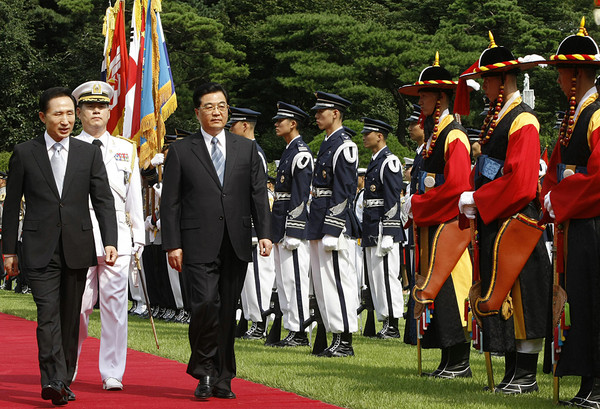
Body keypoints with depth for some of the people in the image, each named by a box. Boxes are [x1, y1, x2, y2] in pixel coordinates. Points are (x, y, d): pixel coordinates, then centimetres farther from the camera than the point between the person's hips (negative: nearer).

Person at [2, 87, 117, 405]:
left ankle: (64, 381, 15)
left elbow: (103, 200, 5)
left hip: (78, 247, 2)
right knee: (48, 314, -14)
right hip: (40, 248, -2)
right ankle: (53, 381, -22)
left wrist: (109, 242, -7)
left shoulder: (89, 153, 8)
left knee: (70, 317, 7)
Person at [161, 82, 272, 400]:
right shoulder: (180, 151, 5)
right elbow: (170, 202, 2)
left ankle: (223, 380, 13)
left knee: (228, 312, 6)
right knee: (206, 304, -16)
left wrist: (264, 233, -2)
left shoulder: (246, 149, 13)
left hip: (236, 245, 3)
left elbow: (259, 194, 10)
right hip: (199, 245, -3)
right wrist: (172, 244, -5)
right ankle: (204, 373, 0)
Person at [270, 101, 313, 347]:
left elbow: (300, 196, -17)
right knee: (283, 281, 11)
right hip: (282, 230, 10)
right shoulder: (288, 152, 19)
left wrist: (292, 233, -20)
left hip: (293, 227, -10)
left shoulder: (301, 153, -12)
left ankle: (299, 333, -7)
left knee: (294, 280, -9)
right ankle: (291, 330, 14)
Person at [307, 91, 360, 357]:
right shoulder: (327, 144, 19)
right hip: (319, 225, 10)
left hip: (334, 224, -10)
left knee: (337, 280, -9)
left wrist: (331, 231, -20)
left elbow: (344, 193, -17)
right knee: (323, 282, 10)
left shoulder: (344, 146, -12)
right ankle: (336, 340, 14)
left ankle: (345, 341, -7)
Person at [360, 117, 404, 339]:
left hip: (384, 228, -10)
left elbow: (392, 201, -16)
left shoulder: (389, 161, -10)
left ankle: (392, 326, -7)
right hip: (371, 229, 10)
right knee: (375, 277, 9)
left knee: (386, 275, -9)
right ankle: (385, 323, 13)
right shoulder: (374, 162, 19)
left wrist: (386, 235, -20)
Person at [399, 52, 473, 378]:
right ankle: (448, 362, 12)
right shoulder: (432, 134, 17)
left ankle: (460, 362, -6)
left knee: (449, 287, -9)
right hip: (430, 224, 9)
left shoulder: (454, 136, -12)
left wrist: (417, 204, -14)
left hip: (448, 225, -9)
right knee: (436, 288, 8)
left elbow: (456, 186, -21)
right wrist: (417, 207, 7)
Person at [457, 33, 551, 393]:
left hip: (516, 221, -9)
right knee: (502, 298, 9)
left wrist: (476, 199, -13)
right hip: (492, 222, 9)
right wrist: (474, 201, 5)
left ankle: (527, 376, -1)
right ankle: (512, 372, 13)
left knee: (522, 297, -5)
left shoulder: (523, 121, -12)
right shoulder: (495, 118, 15)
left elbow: (520, 181, -20)